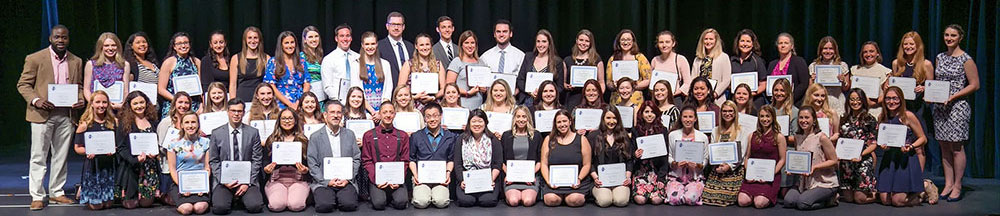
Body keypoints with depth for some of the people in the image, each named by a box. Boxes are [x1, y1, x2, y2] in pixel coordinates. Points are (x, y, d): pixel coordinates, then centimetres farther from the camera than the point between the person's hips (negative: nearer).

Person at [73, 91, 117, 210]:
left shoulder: (114, 122, 3)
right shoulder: (85, 125, -4)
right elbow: (77, 147, 0)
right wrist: (87, 152, -20)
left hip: (109, 164, 3)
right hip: (92, 165, -3)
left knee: (108, 204, 5)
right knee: (96, 205, -3)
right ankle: (82, 190, 31)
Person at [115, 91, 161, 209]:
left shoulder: (152, 121, 11)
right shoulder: (124, 123, -2)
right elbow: (120, 147, -7)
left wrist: (156, 152, -6)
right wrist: (135, 159, -21)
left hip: (151, 167, 3)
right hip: (131, 167, -3)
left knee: (147, 202, 0)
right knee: (130, 204, -2)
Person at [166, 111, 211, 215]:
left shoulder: (205, 142, 6)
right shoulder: (174, 143, 2)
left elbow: (207, 167, 5)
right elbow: (172, 169, 2)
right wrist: (182, 186, -13)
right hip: (179, 182, -1)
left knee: (200, 208, -27)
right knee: (187, 209, -26)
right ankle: (180, 202, 8)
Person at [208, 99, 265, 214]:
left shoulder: (253, 133, 5)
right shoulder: (216, 134, 5)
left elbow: (256, 160, 3)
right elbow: (213, 161, 6)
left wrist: (247, 182, -8)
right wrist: (224, 181, -9)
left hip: (247, 179, 0)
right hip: (224, 179, 0)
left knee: (255, 206, -24)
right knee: (220, 207, -26)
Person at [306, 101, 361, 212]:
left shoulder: (350, 134, 13)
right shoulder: (315, 137, 5)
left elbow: (356, 159, 11)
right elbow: (312, 165, 0)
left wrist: (348, 179, -4)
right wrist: (327, 181, -11)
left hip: (346, 182, 1)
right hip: (323, 182, -1)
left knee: (350, 205, -26)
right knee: (324, 206, -28)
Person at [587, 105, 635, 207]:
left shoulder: (624, 137, 16)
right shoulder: (593, 136, 8)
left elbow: (630, 160, 13)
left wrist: (628, 176, -3)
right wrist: (595, 177, -9)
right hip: (600, 178, -1)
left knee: (621, 201, -26)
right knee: (604, 201, -27)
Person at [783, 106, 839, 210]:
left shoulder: (821, 137, -13)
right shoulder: (797, 137, 6)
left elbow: (833, 161, -9)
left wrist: (814, 167, -21)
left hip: (825, 182, -6)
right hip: (805, 181, 6)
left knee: (802, 203, -23)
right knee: (788, 201, -15)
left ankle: (830, 199, 5)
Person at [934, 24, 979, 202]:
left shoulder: (966, 59, -6)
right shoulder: (940, 57, 12)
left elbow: (975, 85, -8)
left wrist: (953, 96, -16)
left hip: (958, 107, -6)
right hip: (940, 107, 6)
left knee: (956, 147, -3)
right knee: (944, 147, 7)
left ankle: (957, 187, 4)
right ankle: (948, 184, 13)